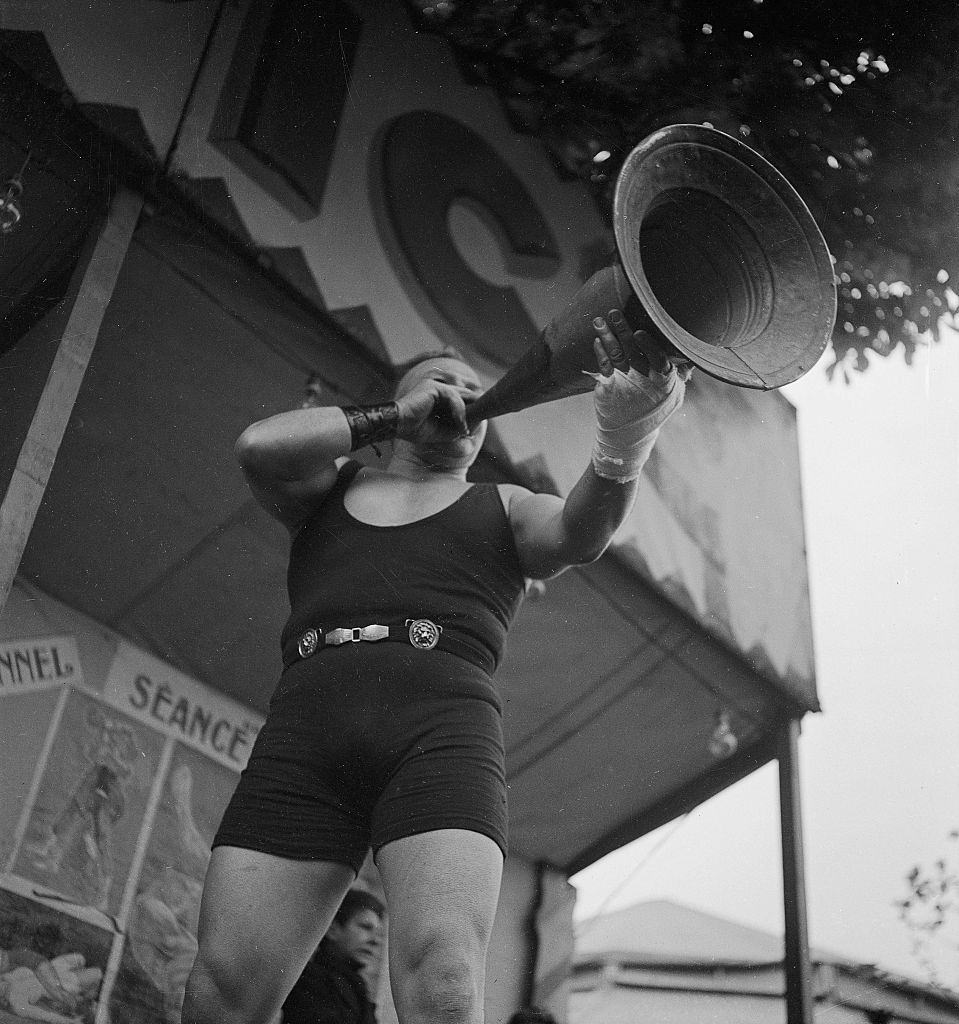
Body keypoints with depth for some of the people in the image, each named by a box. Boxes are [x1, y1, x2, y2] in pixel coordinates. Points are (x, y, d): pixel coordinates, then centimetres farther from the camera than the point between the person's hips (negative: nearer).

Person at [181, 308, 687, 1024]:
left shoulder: (504, 509, 24)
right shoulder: (330, 489, 28)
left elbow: (582, 529, 1)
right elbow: (259, 447, 6)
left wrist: (627, 429, -20)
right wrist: (391, 417, 14)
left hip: (442, 730, -1)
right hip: (305, 730, 2)